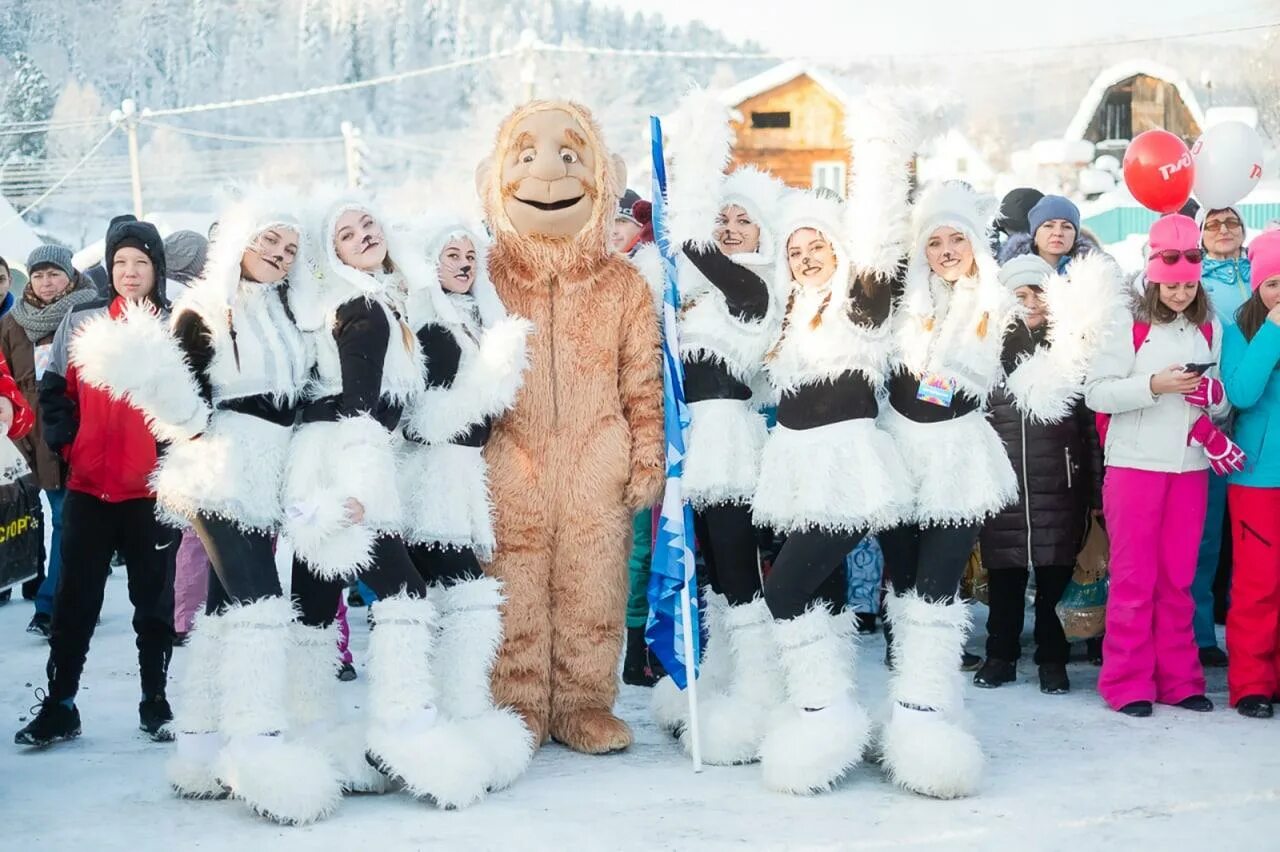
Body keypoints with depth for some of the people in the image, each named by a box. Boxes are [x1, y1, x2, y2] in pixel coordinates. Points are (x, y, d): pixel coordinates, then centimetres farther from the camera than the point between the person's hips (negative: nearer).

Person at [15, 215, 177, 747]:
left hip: (154, 488, -1)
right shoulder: (80, 324, 5)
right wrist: (66, 443, -1)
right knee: (75, 602, 5)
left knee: (154, 602, 8)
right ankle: (59, 706, 13)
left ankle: (156, 703, 19)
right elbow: (54, 391, 10)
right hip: (88, 487, 1)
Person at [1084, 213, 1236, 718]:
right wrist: (1154, 385, -21)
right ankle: (1128, 683, 8)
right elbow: (1096, 392, -10)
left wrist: (1212, 395, -9)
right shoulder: (1132, 326, -4)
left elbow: (1222, 404, 14)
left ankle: (1178, 679, 17)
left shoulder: (1209, 328, 8)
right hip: (1135, 464, -3)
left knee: (1178, 578, 9)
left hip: (1190, 467, 4)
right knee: (1133, 577, 1)